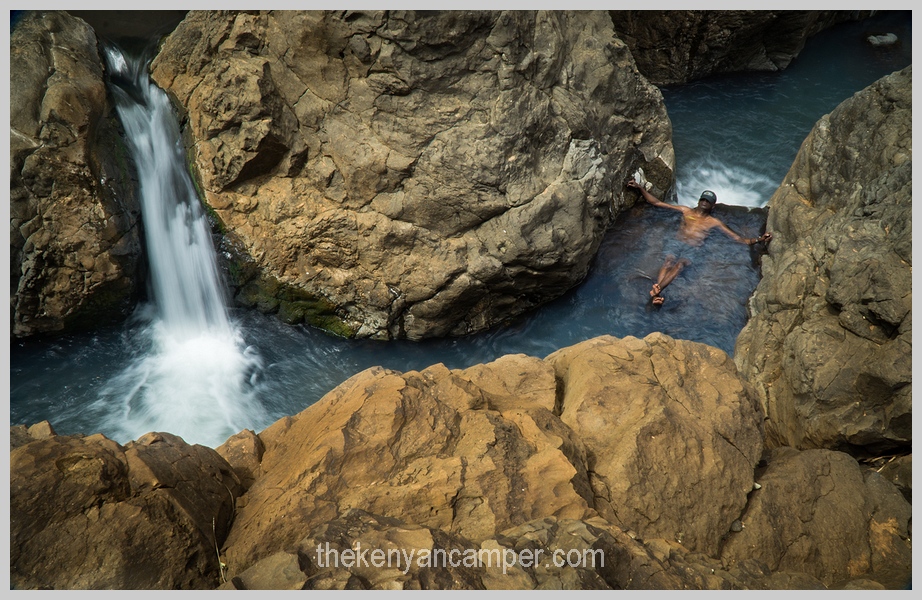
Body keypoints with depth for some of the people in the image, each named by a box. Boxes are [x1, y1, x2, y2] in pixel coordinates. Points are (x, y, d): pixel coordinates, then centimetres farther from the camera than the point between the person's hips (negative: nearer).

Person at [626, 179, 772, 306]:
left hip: (692, 249, -1)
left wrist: (758, 239, -2)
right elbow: (656, 202, 20)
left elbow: (739, 239, 14)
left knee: (680, 264, -36)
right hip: (676, 243, 1)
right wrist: (640, 187, 11)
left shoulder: (714, 222, 19)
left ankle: (657, 290, -59)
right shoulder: (686, 211, 22)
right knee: (669, 262, -34)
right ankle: (657, 295, -58)